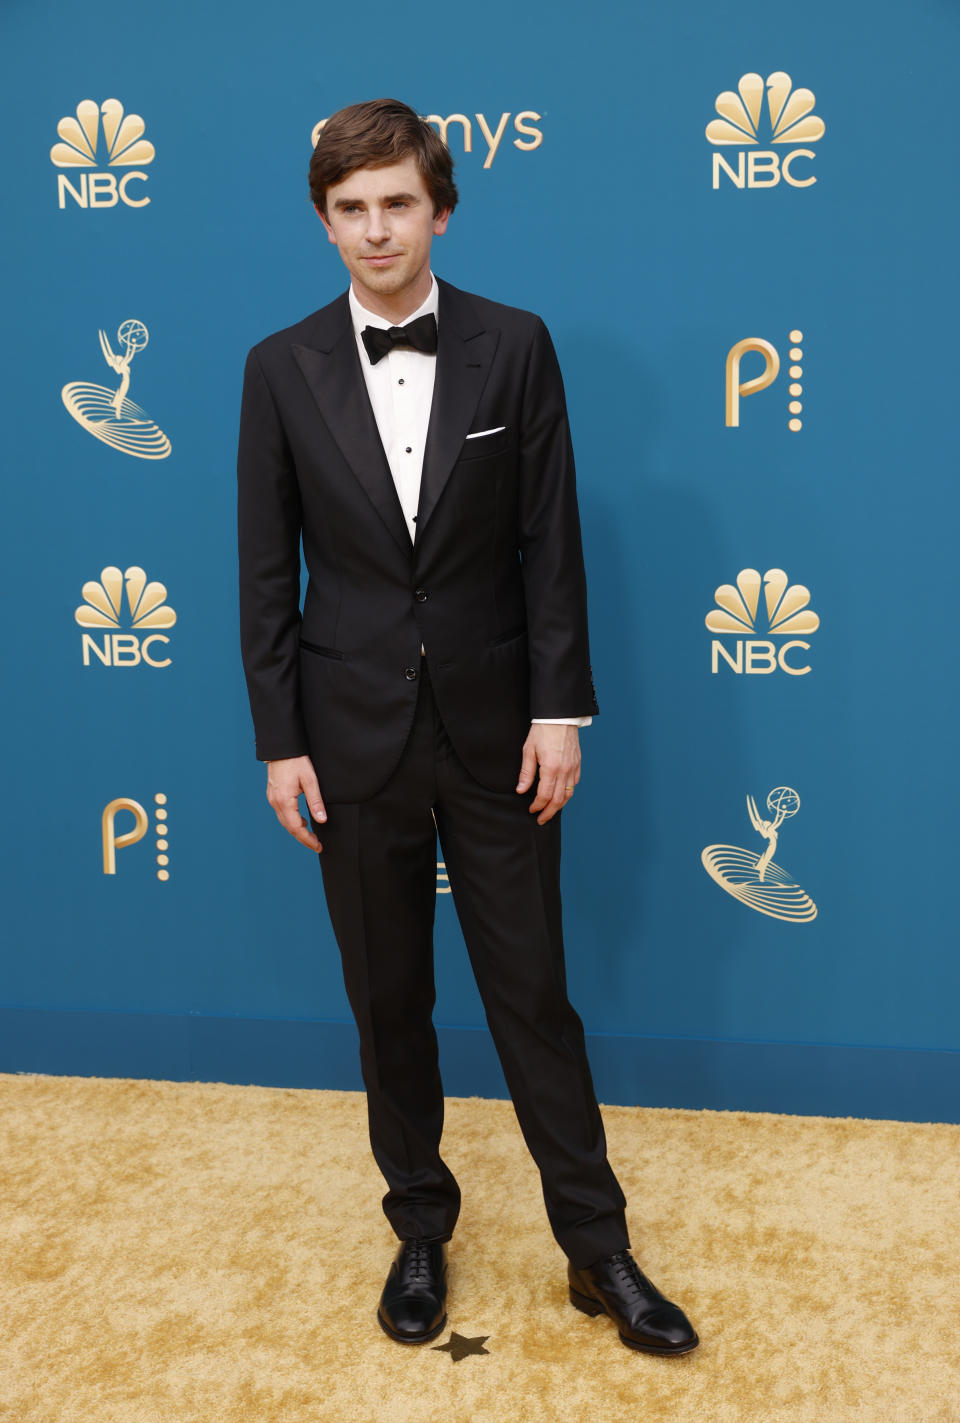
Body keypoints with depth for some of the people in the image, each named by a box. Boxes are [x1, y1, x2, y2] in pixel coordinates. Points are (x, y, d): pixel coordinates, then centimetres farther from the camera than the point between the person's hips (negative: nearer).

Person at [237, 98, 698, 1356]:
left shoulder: (515, 347, -2)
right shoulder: (282, 369, -1)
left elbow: (552, 542, -2)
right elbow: (266, 571, 1)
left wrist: (562, 709, -6)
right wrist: (281, 743, -2)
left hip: (495, 730, -1)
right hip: (355, 734, 1)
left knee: (534, 994, 7)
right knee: (388, 1002, 12)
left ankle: (598, 1248, 23)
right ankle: (421, 1229, 32)